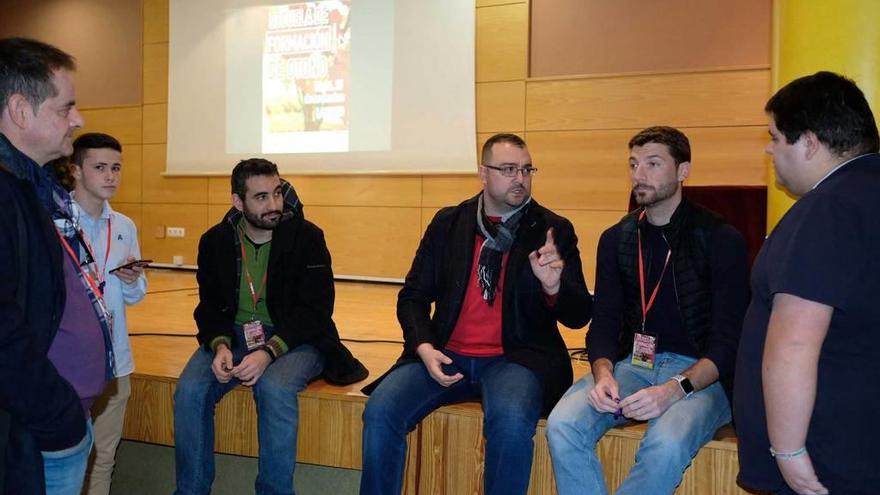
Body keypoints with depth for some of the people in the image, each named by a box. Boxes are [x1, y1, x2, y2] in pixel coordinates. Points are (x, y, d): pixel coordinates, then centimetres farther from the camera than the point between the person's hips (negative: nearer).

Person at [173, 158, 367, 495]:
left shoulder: (307, 237, -8)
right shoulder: (215, 240, 4)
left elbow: (314, 310, -12)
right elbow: (210, 305, 7)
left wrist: (269, 351, -26)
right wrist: (220, 345, -16)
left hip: (294, 339, -3)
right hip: (233, 336, 4)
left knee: (274, 388, -34)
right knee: (189, 390, -22)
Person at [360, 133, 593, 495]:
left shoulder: (553, 230, 2)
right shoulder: (448, 222, 9)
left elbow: (578, 317, 1)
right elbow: (413, 295, 11)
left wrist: (553, 285, -22)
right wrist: (424, 347, -7)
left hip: (516, 357, -2)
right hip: (446, 355, 3)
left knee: (511, 421, -33)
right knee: (380, 411, -19)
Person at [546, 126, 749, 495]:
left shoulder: (721, 239, -5)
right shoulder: (616, 239, 8)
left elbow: (728, 339, -9)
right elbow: (604, 323, 7)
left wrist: (676, 388, -25)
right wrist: (603, 374, -15)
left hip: (701, 372, -3)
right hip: (632, 364, 4)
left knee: (666, 445, -34)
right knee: (562, 425, -24)